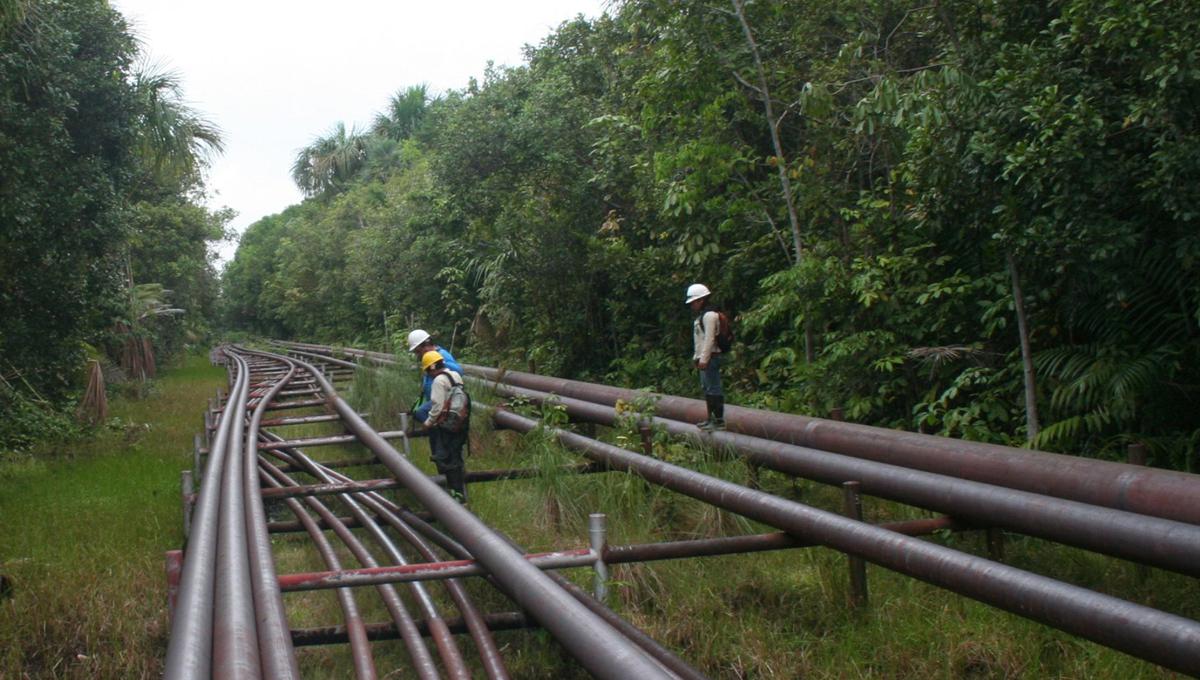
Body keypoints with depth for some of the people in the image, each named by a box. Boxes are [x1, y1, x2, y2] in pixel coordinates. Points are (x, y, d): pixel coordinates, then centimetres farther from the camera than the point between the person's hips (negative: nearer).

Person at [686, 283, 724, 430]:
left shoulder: (709, 315, -14)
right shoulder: (701, 315, 19)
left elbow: (709, 338, -20)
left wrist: (703, 358, -21)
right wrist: (697, 357, 19)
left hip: (710, 357, -11)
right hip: (704, 358, 11)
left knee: (713, 389, -10)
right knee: (707, 389, 15)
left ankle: (719, 421, -8)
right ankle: (711, 419, 22)